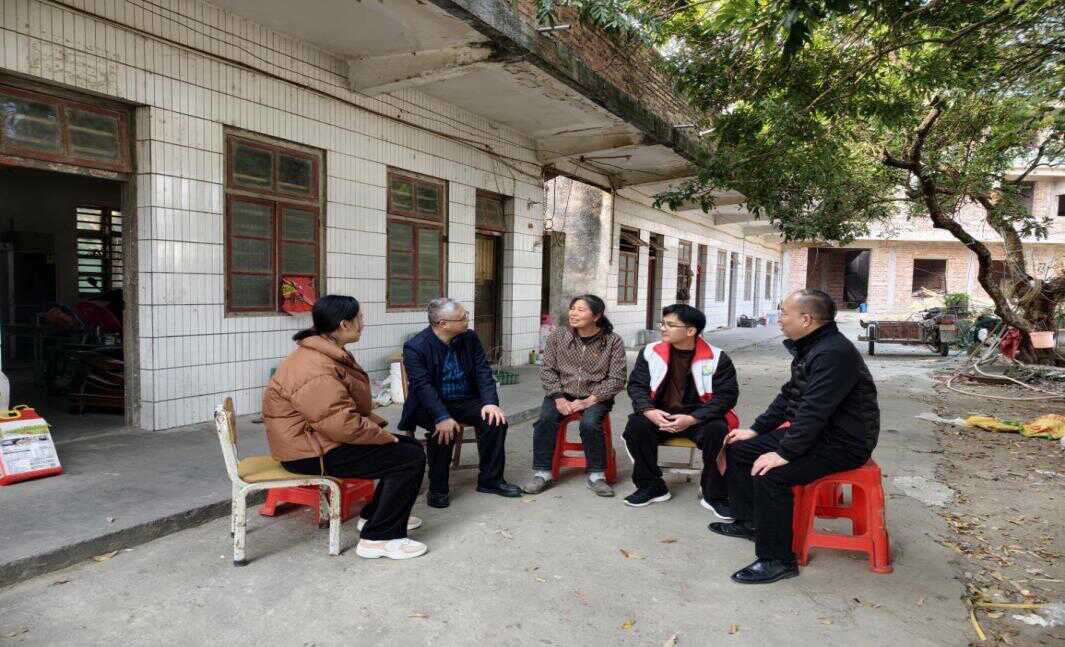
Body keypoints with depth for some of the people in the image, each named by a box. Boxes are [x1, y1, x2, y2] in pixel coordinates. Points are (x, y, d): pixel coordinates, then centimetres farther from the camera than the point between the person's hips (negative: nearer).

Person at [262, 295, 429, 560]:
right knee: (411, 458, -16)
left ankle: (375, 516, 24)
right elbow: (343, 424, -31)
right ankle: (378, 538, -8)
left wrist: (378, 426, 5)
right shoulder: (315, 369, -26)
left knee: (411, 446, 12)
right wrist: (385, 437, -17)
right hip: (312, 452, -11)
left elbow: (351, 406, 18)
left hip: (325, 437, 11)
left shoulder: (329, 354, 10)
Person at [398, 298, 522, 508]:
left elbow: (483, 372, -3)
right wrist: (442, 417, -37)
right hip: (431, 405, -4)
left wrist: (490, 402, -19)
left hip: (466, 401, 4)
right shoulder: (415, 347, -15)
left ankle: (490, 480, -2)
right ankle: (438, 489, -12)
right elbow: (423, 387, -24)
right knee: (444, 430, -33)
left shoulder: (470, 338, 0)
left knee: (495, 419, -19)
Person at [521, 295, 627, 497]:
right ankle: (542, 473, -11)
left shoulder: (613, 341, -6)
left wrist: (589, 400, -17)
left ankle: (596, 476, -11)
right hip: (562, 392, 2)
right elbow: (547, 370, 3)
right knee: (545, 419, -25)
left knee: (590, 423, -31)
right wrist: (558, 397, -11)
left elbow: (616, 379, -8)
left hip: (596, 396, -2)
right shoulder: (558, 335, 1)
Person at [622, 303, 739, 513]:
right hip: (660, 415, 2)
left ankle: (714, 495, -8)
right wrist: (649, 411, -20)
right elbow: (636, 384, 2)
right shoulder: (651, 352, 0)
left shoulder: (716, 358, -7)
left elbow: (727, 395, -11)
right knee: (636, 426, -26)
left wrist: (691, 419, -23)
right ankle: (652, 487, -5)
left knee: (719, 432, -31)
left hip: (699, 417, -2)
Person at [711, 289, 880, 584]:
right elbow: (788, 396, 15)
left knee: (769, 475, -29)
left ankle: (778, 560, -13)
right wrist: (756, 430, 11)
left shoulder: (834, 353, -24)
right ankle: (749, 521, 24)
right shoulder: (809, 348, 9)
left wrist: (785, 454, -27)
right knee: (737, 449, 9)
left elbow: (815, 411, -29)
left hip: (842, 443, -10)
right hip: (812, 432, 10)